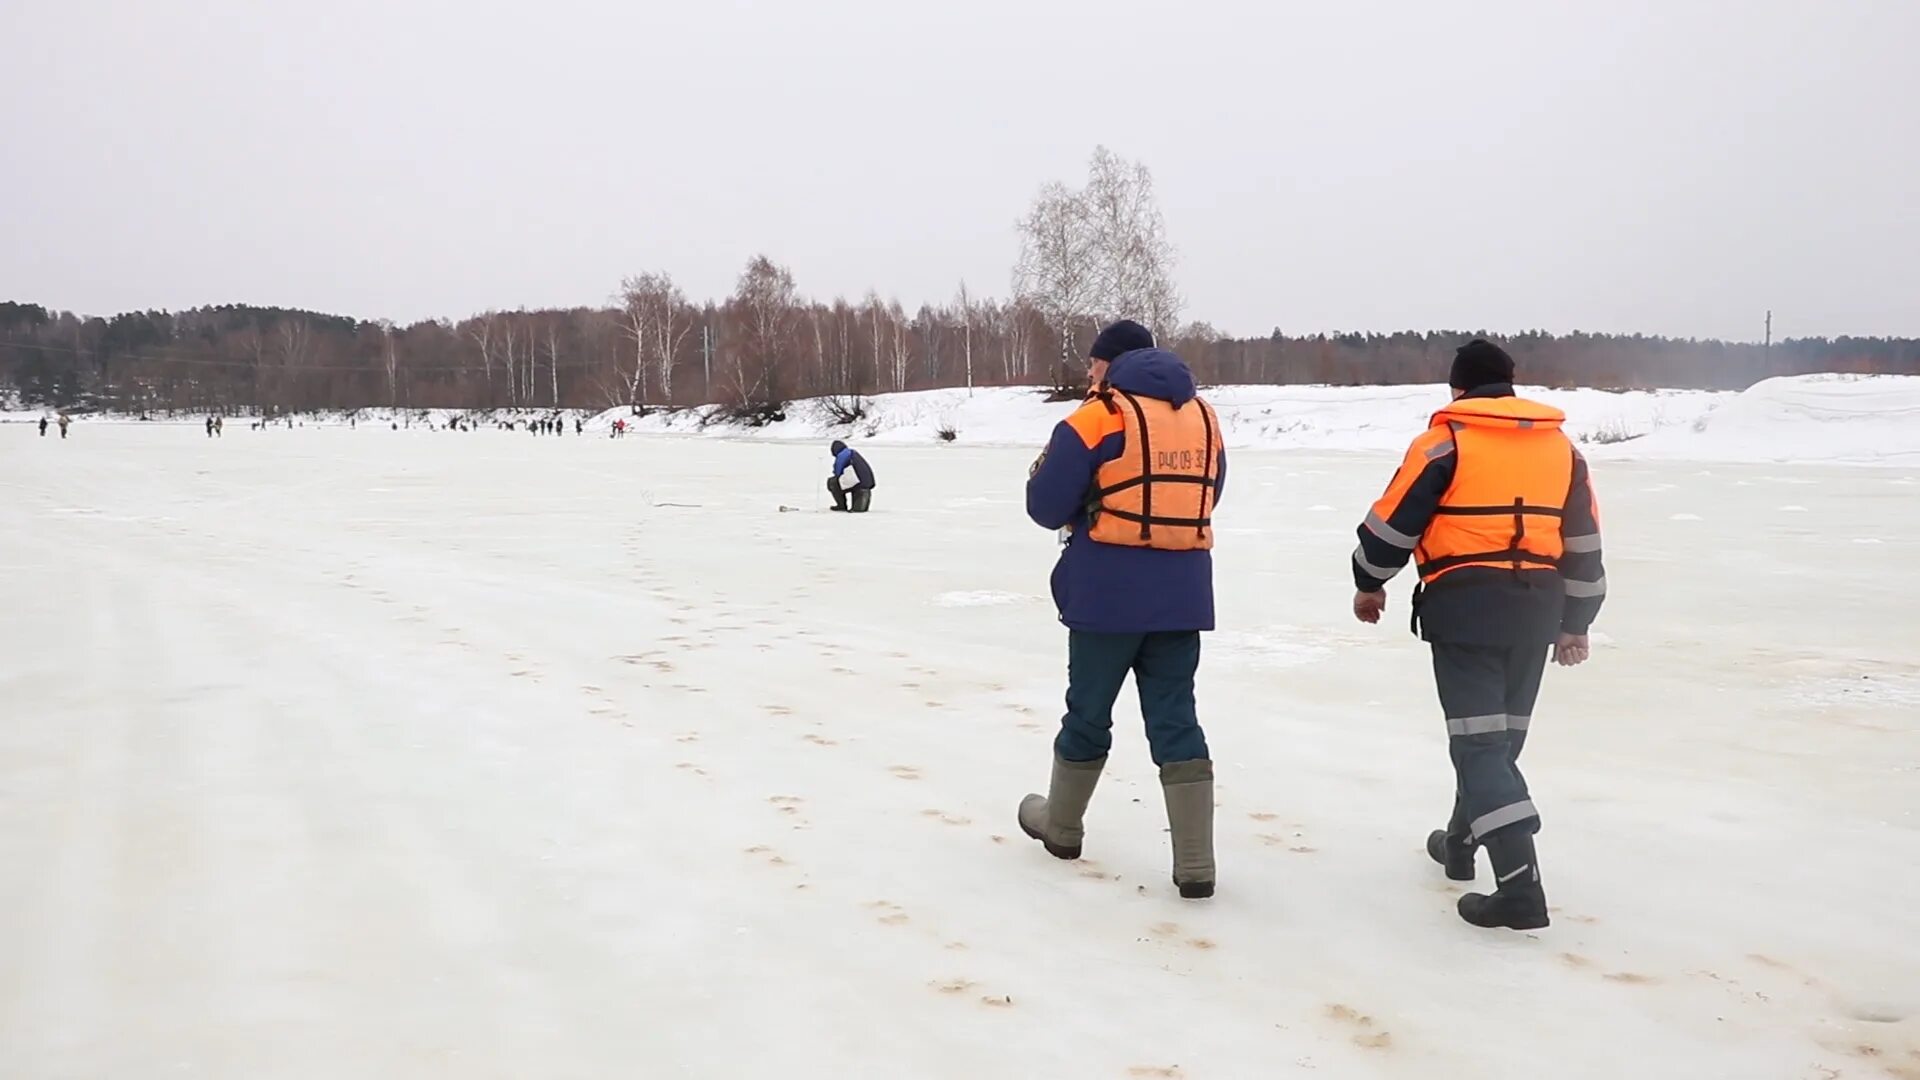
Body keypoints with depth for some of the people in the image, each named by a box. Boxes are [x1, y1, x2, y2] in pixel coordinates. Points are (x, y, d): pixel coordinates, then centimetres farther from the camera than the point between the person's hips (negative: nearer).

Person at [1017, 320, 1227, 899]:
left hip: (1109, 592, -4)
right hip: (1182, 592, 4)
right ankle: (1195, 866, 3)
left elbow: (1045, 507, -7)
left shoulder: (1097, 417, -9)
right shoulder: (1204, 417, 10)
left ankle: (1061, 827, 33)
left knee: (1088, 711, 13)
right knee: (1176, 720, 7)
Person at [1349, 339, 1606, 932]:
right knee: (1502, 730, 19)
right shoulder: (1561, 445, 12)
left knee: (1478, 735, -6)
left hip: (1465, 603, -6)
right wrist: (1575, 622, 21)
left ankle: (1519, 885, -15)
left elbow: (1393, 521, -4)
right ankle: (1462, 841, 36)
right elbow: (1584, 541, 14)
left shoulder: (1445, 441, -5)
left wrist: (1369, 583, 13)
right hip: (1536, 607, 6)